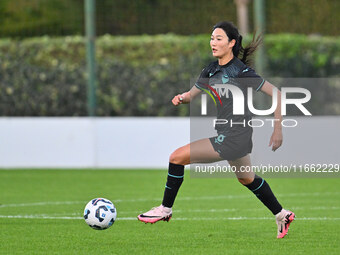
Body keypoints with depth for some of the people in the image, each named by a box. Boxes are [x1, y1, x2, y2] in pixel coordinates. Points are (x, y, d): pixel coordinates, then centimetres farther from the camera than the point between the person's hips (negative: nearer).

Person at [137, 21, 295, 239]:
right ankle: (282, 215, 43)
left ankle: (165, 209, 3)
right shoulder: (211, 70, 6)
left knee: (177, 157, -11)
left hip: (232, 138, -9)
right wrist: (182, 98, -9)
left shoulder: (241, 72, -18)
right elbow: (192, 94, 16)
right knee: (247, 178, 27)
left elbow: (276, 93, -14)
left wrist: (278, 130, -12)